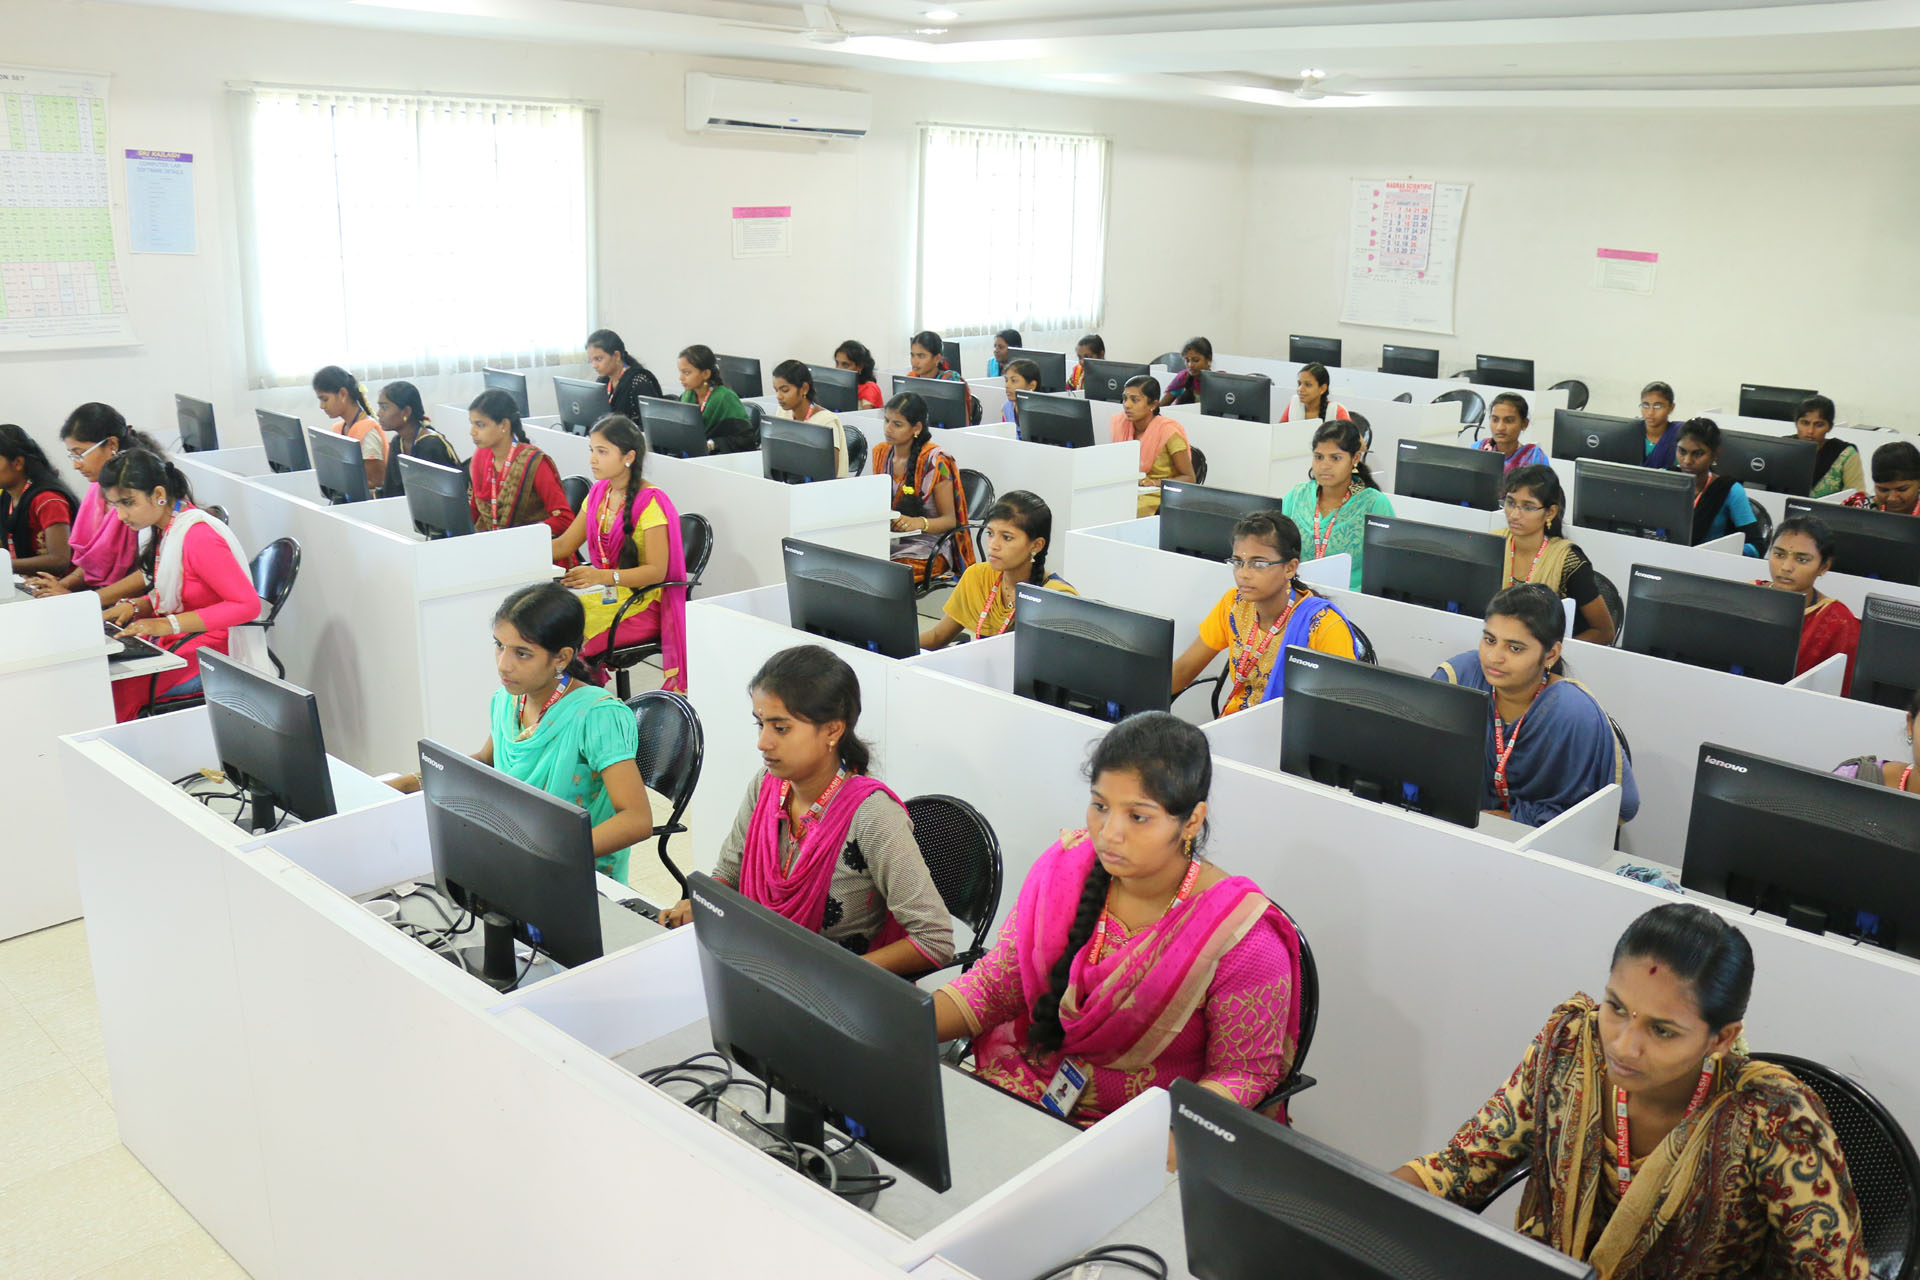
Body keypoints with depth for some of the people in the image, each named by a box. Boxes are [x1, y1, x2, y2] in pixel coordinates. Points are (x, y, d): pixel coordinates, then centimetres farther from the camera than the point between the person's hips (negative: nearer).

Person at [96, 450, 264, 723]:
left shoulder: (198, 536, -19)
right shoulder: (163, 529, 8)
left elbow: (248, 604, -23)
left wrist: (169, 624, -23)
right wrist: (134, 607, -1)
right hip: (175, 643, 8)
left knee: (110, 691, -20)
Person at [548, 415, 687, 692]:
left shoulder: (651, 502, -12)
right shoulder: (599, 493, 12)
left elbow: (657, 571, -17)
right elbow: (564, 544, 17)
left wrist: (602, 576, -28)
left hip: (641, 602, -7)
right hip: (604, 589, 7)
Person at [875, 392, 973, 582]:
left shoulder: (934, 461, -9)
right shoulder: (880, 452, 10)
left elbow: (950, 520, -8)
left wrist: (919, 523, -27)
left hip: (926, 548, -5)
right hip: (887, 537, 6)